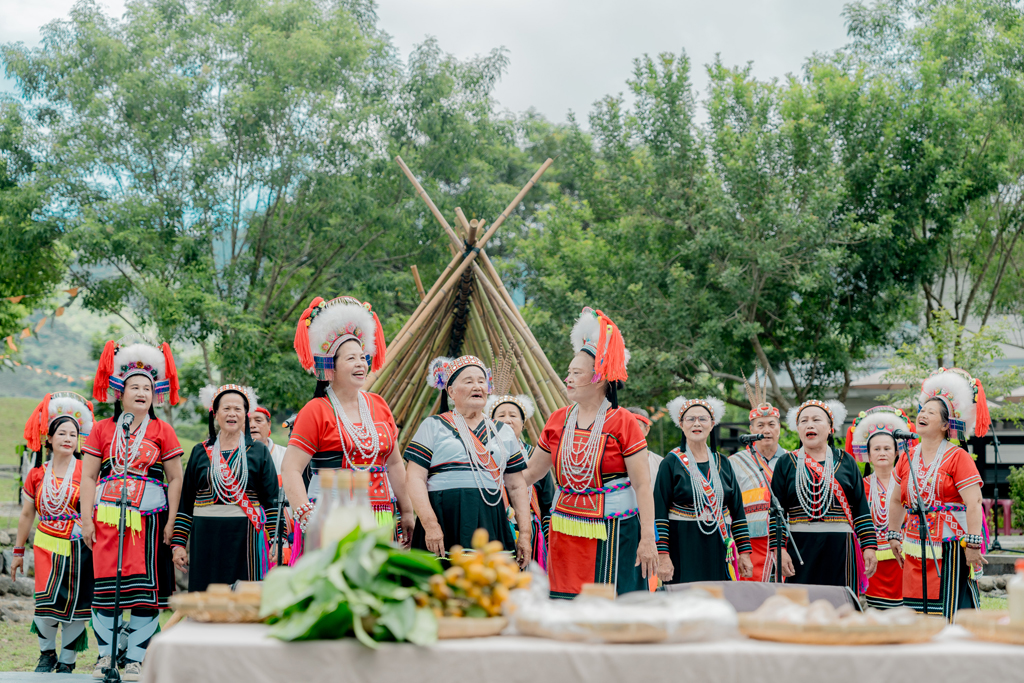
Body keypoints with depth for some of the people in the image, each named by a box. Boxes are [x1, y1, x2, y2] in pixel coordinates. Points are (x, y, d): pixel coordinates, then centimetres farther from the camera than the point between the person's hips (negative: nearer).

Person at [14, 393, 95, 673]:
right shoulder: (37, 475, 6)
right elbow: (27, 514, 15)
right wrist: (18, 551, 16)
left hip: (79, 547, -2)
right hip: (47, 545, 2)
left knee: (75, 605, 1)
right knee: (45, 601, -9)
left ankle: (67, 661, 16)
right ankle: (47, 654, 14)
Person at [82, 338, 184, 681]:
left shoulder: (162, 430, 6)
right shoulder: (102, 429, 9)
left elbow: (175, 478, 4)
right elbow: (88, 476, 6)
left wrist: (171, 521, -3)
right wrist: (86, 519, -2)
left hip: (149, 518, -1)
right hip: (107, 518, 1)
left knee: (147, 589, -4)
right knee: (105, 585, 1)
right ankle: (106, 654, 13)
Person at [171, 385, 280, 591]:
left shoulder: (259, 452, 8)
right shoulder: (200, 452, 11)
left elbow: (272, 500, 4)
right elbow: (185, 502, 12)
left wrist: (276, 543, -5)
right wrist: (178, 543, 5)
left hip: (246, 537, -1)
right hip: (206, 538, 1)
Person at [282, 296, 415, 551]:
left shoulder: (379, 406, 14)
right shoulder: (316, 411, -3)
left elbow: (394, 464, 21)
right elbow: (290, 469, -9)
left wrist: (406, 512, 21)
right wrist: (307, 517, -21)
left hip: (381, 520, 5)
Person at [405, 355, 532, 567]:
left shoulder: (504, 432, 18)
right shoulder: (433, 426, 7)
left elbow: (517, 487, 17)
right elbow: (415, 478, -2)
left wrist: (525, 533, 7)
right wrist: (430, 525, -13)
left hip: (491, 527, 3)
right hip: (445, 527, -3)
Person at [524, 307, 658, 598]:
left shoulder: (622, 422, -7)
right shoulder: (558, 420, 8)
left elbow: (643, 486, -8)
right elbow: (531, 473, 18)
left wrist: (648, 539, -13)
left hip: (612, 530, -5)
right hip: (565, 531, 5)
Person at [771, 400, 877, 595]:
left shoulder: (846, 462, 11)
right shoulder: (786, 464, 8)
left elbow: (861, 508, 9)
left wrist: (869, 546, 0)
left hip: (840, 549, 1)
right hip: (800, 548, -1)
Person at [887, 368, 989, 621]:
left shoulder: (958, 457, -7)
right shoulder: (908, 457, 11)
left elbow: (974, 503, -14)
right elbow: (897, 500, 22)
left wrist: (972, 544, -20)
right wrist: (894, 536, 19)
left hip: (949, 548, -5)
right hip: (916, 549, 6)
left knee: (951, 613, -6)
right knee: (917, 613, 4)